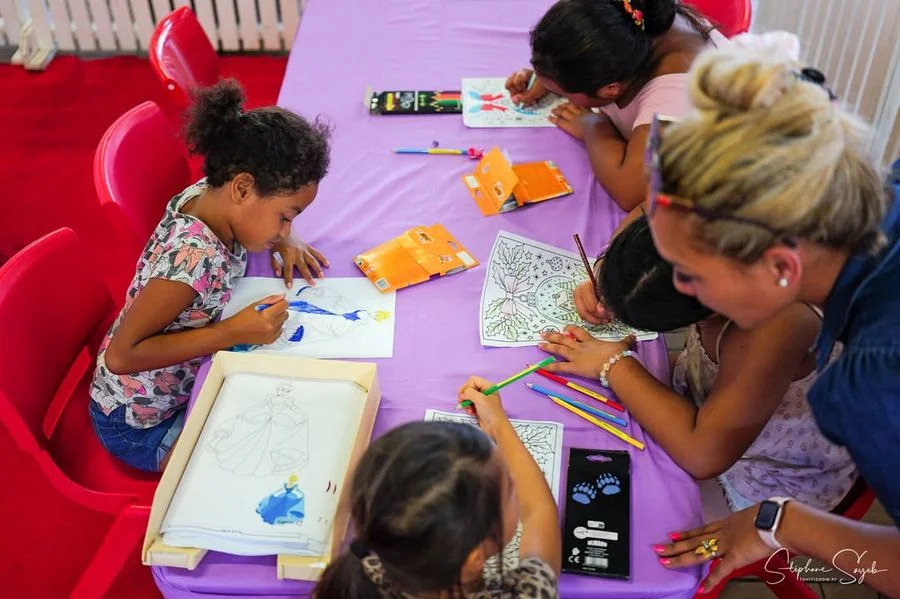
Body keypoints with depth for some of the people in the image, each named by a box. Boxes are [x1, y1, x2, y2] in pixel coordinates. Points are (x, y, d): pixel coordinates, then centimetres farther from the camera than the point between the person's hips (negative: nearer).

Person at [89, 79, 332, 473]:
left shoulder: (208, 193, -13)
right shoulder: (192, 258, -36)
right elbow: (120, 355, -32)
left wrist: (284, 243, -10)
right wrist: (233, 332, -33)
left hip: (183, 381, 8)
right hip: (140, 423, -8)